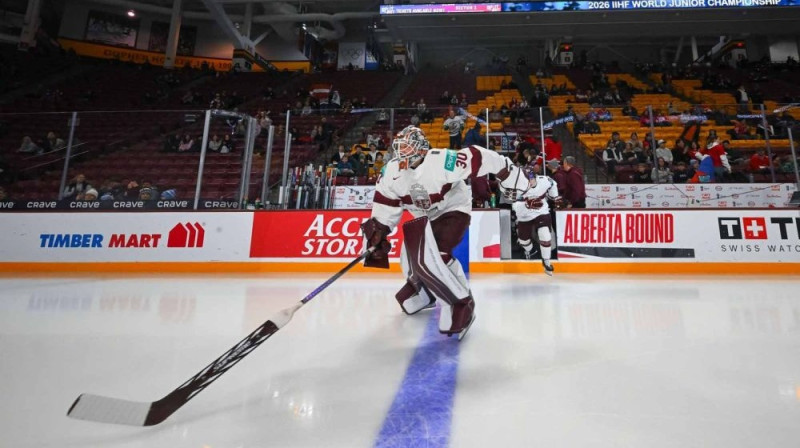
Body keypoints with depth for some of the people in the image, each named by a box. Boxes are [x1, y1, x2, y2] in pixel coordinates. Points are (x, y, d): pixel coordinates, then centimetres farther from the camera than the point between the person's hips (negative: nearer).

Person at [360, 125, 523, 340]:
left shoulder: (442, 161, -32)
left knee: (430, 255, -26)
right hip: (424, 217, 7)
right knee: (411, 254, 9)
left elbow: (476, 157, -27)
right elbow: (386, 202, -2)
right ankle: (423, 291, 40)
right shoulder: (391, 171, -13)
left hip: (453, 210, -7)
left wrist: (506, 171, -21)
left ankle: (461, 304, -13)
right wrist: (378, 230, -5)